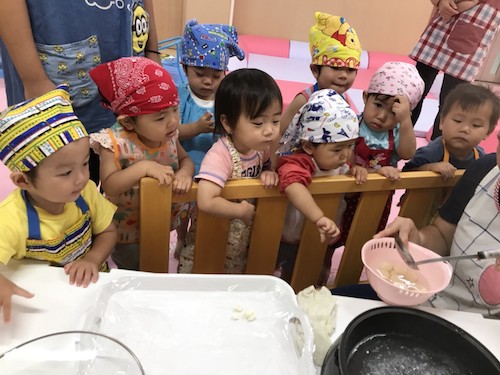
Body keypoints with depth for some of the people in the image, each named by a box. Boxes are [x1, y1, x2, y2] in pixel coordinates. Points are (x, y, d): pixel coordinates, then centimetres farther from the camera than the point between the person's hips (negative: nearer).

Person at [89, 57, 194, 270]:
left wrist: (185, 172, -27)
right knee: (134, 270, 23)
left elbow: (185, 159, -3)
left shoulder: (169, 134, -15)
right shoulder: (116, 143, -29)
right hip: (127, 229, -4)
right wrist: (143, 167, -44)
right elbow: (109, 186, -32)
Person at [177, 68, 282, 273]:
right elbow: (206, 202, -42)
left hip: (246, 234, 6)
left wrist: (270, 173, -13)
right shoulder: (220, 156, -32)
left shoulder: (261, 147, -10)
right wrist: (243, 210, -27)